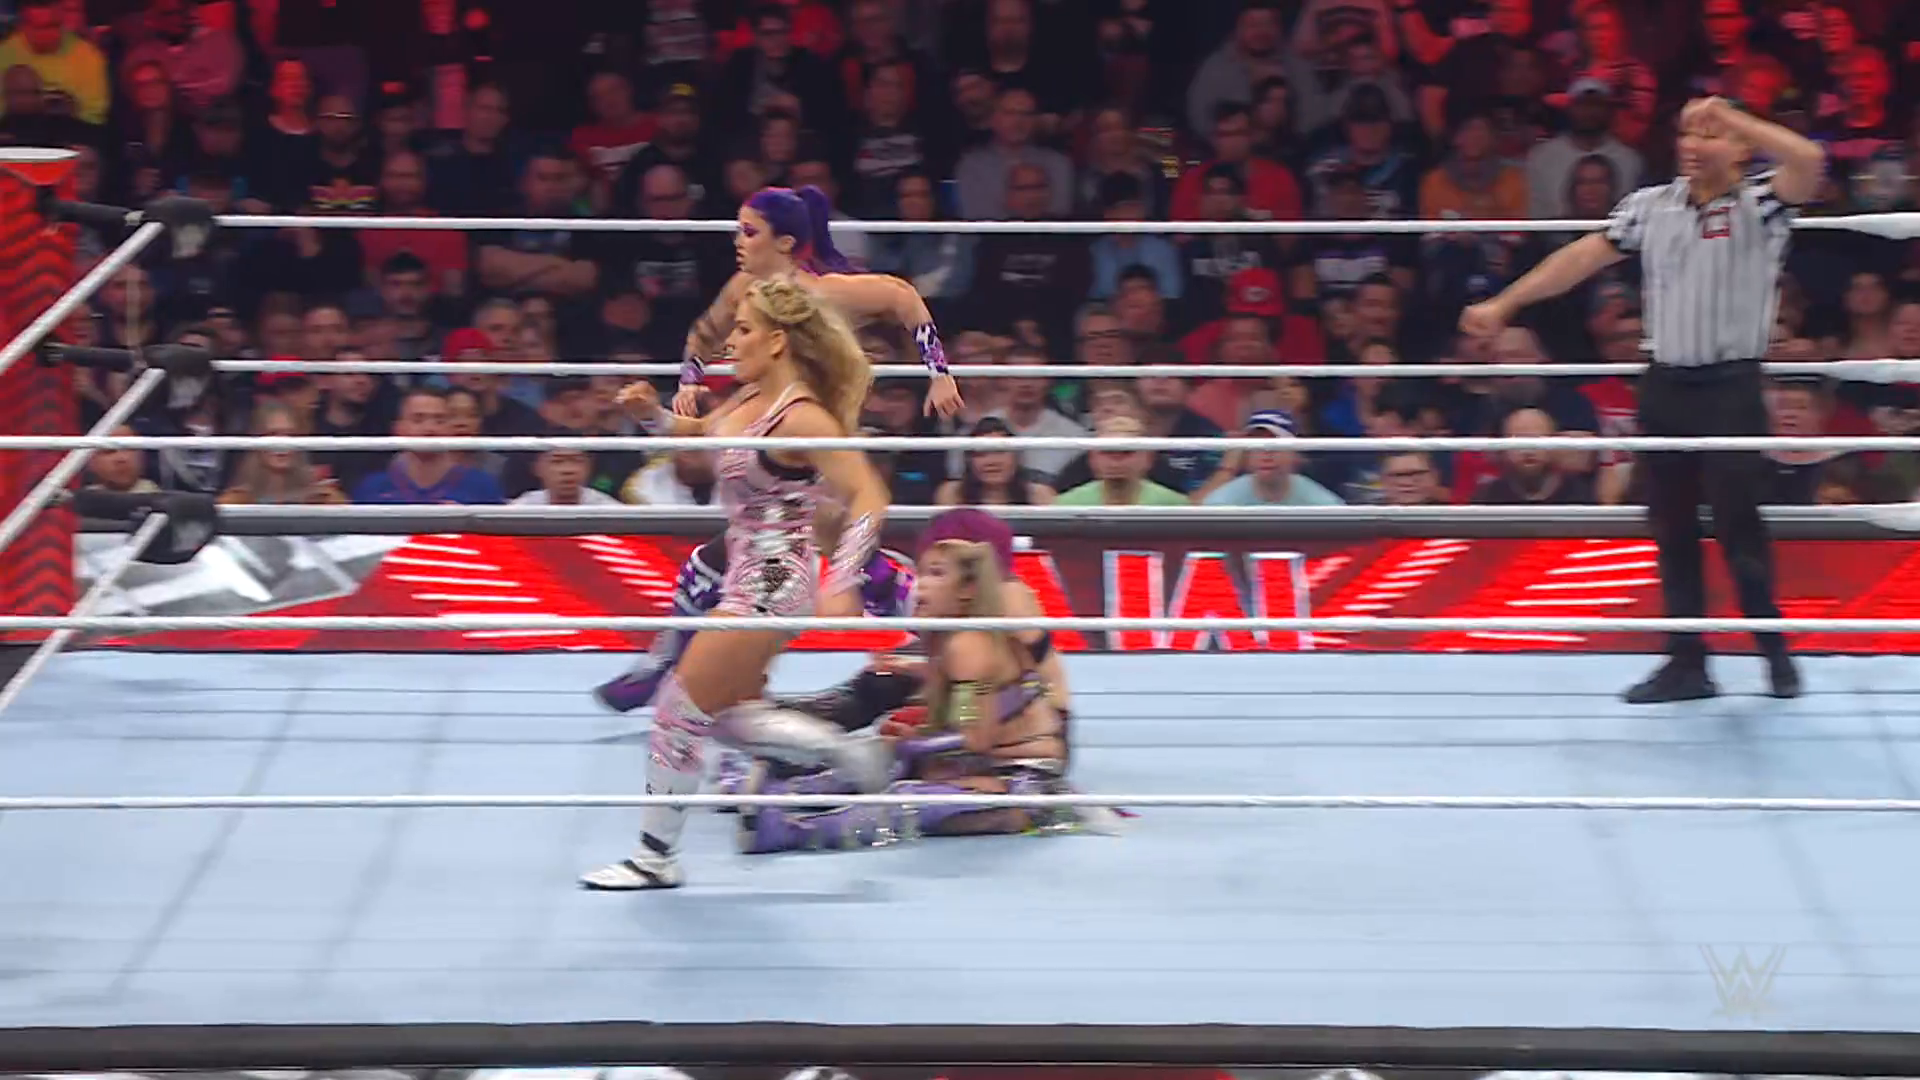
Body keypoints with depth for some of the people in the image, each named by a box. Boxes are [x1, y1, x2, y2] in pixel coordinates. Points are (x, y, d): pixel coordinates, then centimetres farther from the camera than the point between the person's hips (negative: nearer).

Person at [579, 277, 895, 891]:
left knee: (680, 711, -2)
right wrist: (653, 415, 6)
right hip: (746, 580, 10)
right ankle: (849, 755, 24)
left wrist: (840, 585, -31)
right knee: (728, 717, 18)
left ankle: (657, 858, 9)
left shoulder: (800, 418, -21)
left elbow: (868, 498, -24)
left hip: (770, 588, -10)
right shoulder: (752, 399, 6)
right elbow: (704, 432, 26)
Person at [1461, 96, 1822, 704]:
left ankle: (1774, 650, 12)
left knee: (1738, 525, -4)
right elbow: (1586, 256, 10)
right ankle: (1687, 662, 14)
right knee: (1673, 530, 7)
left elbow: (1809, 162, -25)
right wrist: (1504, 305, 8)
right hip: (1665, 385, 5)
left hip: (1731, 387, -5)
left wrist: (1729, 115, -19)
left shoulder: (1760, 205, -6)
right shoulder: (1650, 206, 9)